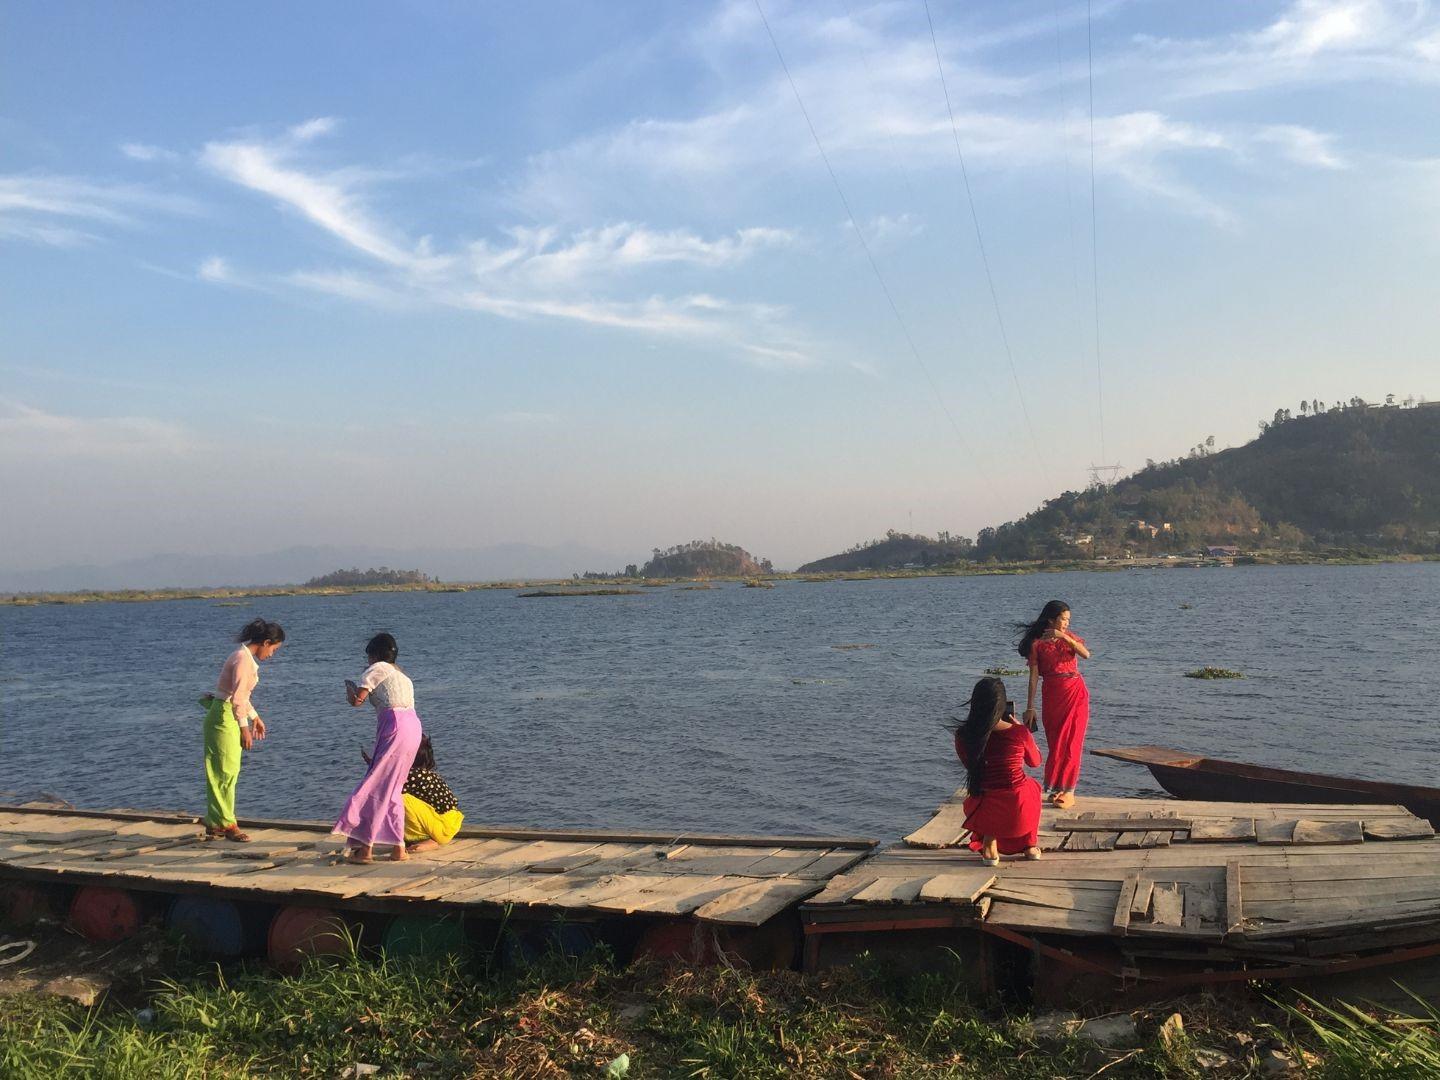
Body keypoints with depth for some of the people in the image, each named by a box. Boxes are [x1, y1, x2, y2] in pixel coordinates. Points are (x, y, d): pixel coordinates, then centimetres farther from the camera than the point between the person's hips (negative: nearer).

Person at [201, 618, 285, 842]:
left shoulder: (247, 657, 13)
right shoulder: (243, 659, -17)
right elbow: (237, 697, -20)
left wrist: (255, 717, 26)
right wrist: (244, 728, -17)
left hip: (229, 717, 10)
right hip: (224, 717, -10)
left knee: (227, 772, 13)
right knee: (225, 771, -3)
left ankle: (215, 824, 20)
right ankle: (226, 824, 4)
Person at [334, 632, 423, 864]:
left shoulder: (376, 669, 3)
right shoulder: (400, 674, 28)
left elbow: (357, 700, -4)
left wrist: (349, 690, 17)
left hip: (395, 728, -8)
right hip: (412, 726, 8)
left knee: (375, 787, -4)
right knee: (393, 789, 15)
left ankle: (366, 848, -5)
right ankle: (398, 847, 15)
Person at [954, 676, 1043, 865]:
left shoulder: (963, 736, -7)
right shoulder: (1019, 733, -10)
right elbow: (1035, 762, 12)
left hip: (985, 816, 1)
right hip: (1019, 814, 0)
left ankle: (989, 847, 25)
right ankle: (1031, 845, 38)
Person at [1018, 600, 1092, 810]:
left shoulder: (1070, 637, 5)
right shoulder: (1037, 643, -2)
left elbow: (1086, 654, -15)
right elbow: (1034, 677, -5)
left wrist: (1064, 637, -23)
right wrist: (1030, 707, -8)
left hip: (1075, 694, 1)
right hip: (1051, 696, -1)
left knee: (1071, 743, -1)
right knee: (1054, 744, 7)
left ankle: (1069, 792, 2)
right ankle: (1056, 788, 19)